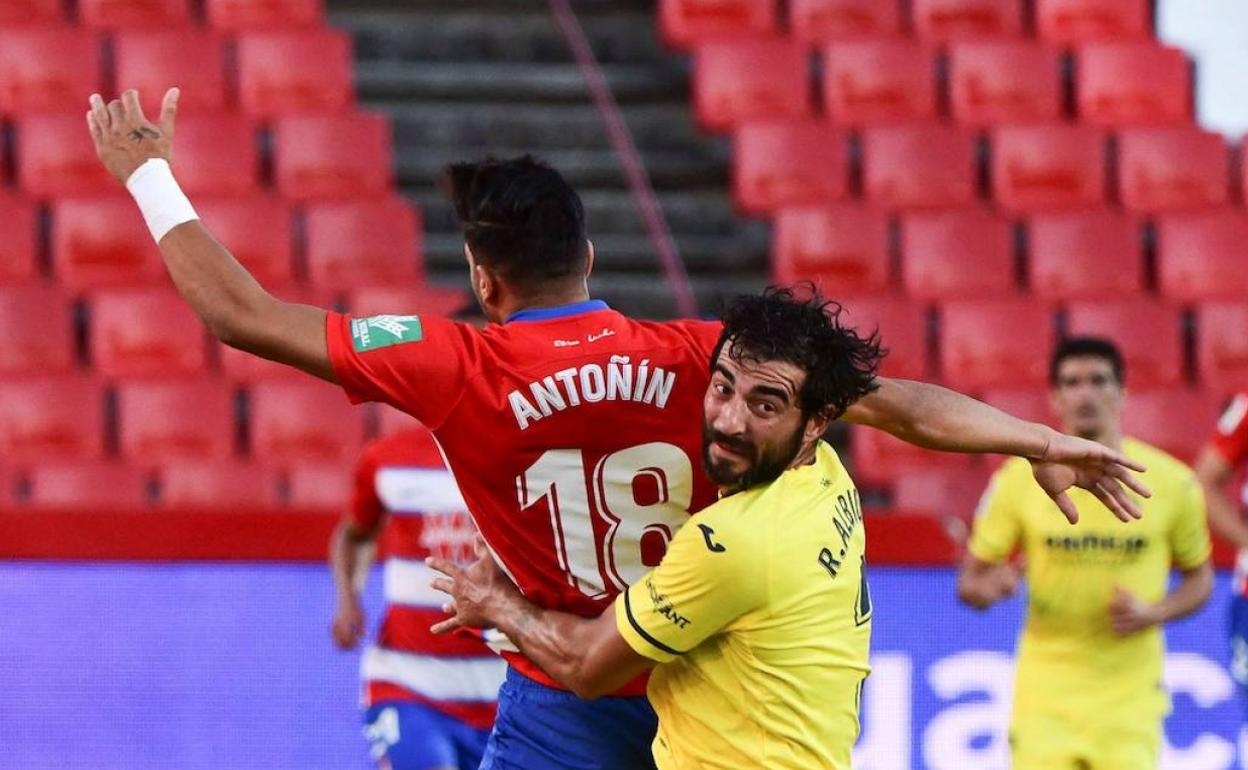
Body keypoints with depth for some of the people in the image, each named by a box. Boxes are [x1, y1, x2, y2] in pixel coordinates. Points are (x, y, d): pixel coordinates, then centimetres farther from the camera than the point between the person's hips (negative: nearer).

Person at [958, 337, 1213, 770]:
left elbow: (1199, 578, 11)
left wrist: (1152, 614, -10)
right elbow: (970, 582, 3)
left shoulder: (1172, 482, -3)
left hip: (1131, 698, 0)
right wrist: (988, 587, -21)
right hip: (1044, 697, 0)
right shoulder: (1019, 480, -4)